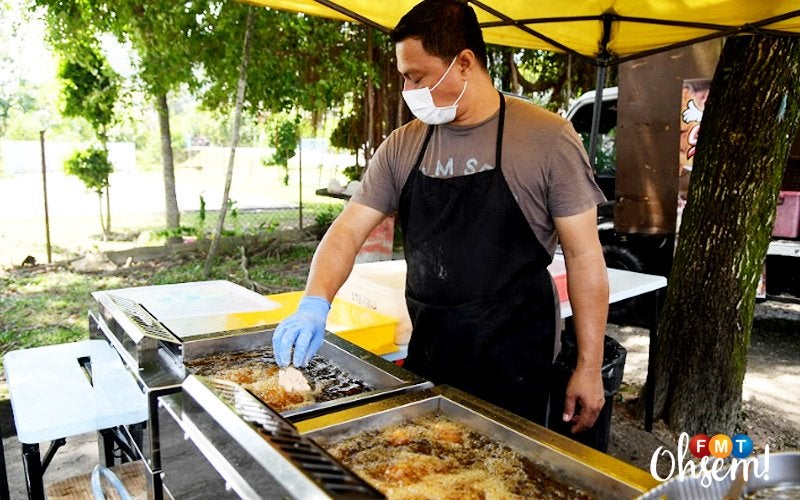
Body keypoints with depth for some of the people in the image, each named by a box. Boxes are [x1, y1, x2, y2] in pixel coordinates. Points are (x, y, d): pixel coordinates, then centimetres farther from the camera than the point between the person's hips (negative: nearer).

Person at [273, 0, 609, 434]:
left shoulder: (546, 137, -10)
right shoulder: (402, 146, 1)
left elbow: (583, 255, -8)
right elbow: (349, 230, 0)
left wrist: (589, 368, -7)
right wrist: (314, 304, -18)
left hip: (513, 365, -3)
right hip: (427, 350, 4)